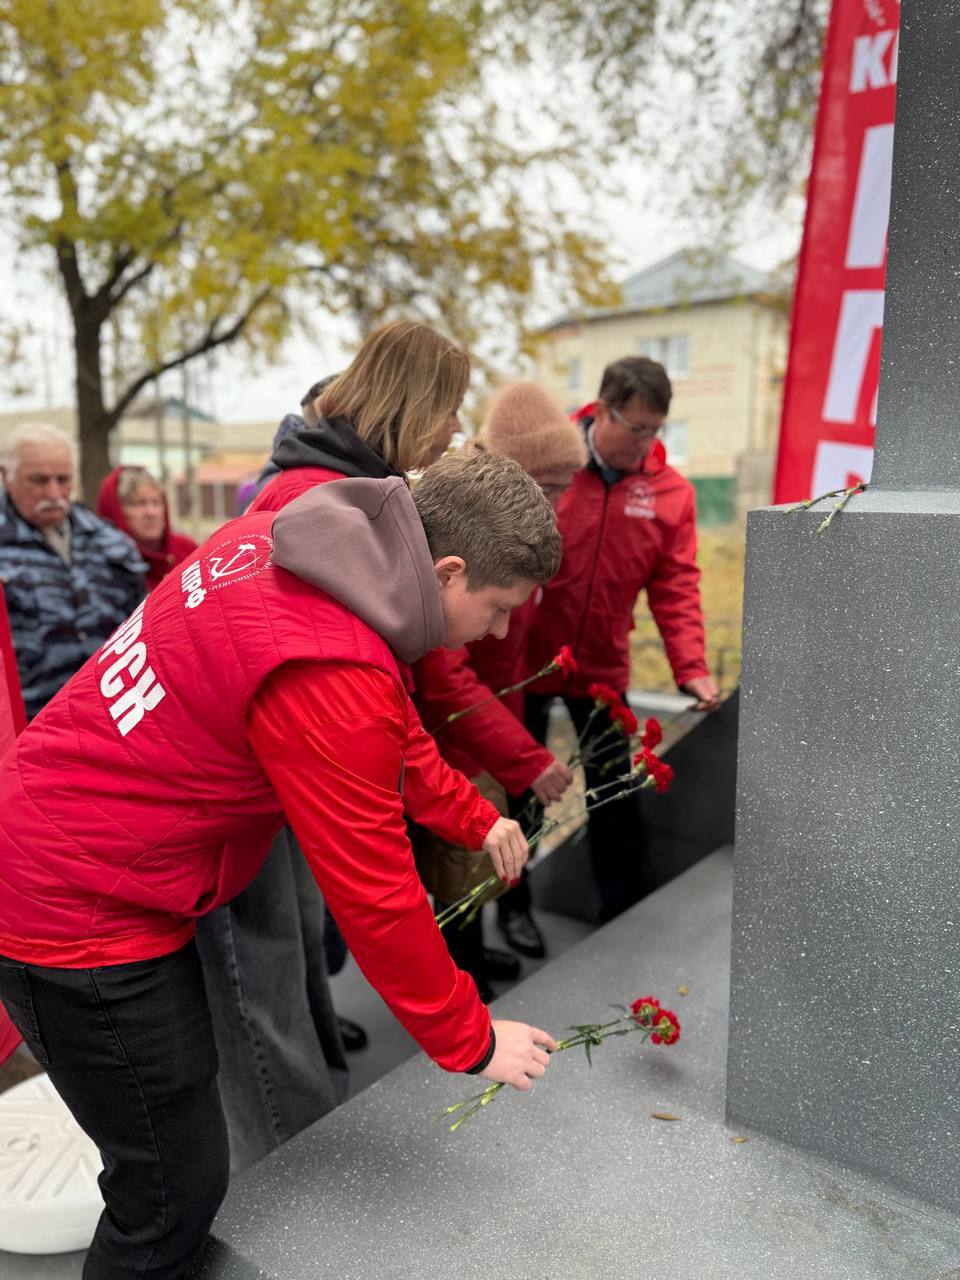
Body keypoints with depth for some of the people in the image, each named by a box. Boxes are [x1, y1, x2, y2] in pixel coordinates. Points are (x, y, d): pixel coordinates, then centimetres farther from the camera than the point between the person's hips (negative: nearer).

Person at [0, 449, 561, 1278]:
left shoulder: (289, 542, -4)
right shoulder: (330, 675, -31)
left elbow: (395, 728, 10)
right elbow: (375, 895, -21)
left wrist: (475, 819, 10)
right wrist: (471, 1042, -7)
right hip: (83, 916, -9)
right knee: (178, 1187, 8)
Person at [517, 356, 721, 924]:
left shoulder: (671, 491, -5)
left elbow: (676, 587, -5)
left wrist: (690, 666, -14)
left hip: (603, 668, 2)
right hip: (526, 660, -2)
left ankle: (627, 906, 33)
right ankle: (512, 905, 35)